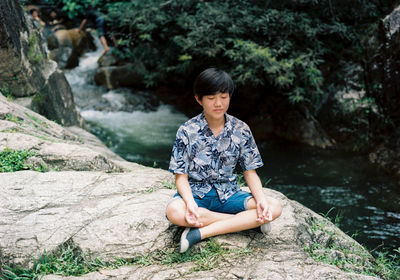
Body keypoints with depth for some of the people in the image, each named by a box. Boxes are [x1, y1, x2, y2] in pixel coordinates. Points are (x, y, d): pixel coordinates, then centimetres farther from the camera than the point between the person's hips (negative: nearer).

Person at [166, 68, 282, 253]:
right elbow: (181, 176, -9)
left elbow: (250, 172, 3)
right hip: (196, 193, -2)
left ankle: (201, 233, -26)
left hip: (228, 194, 3)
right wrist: (190, 203, -30)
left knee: (274, 208, -21)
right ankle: (246, 221, -21)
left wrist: (261, 200, -17)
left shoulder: (241, 130, -1)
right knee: (174, 211, -38)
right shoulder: (187, 131, -7)